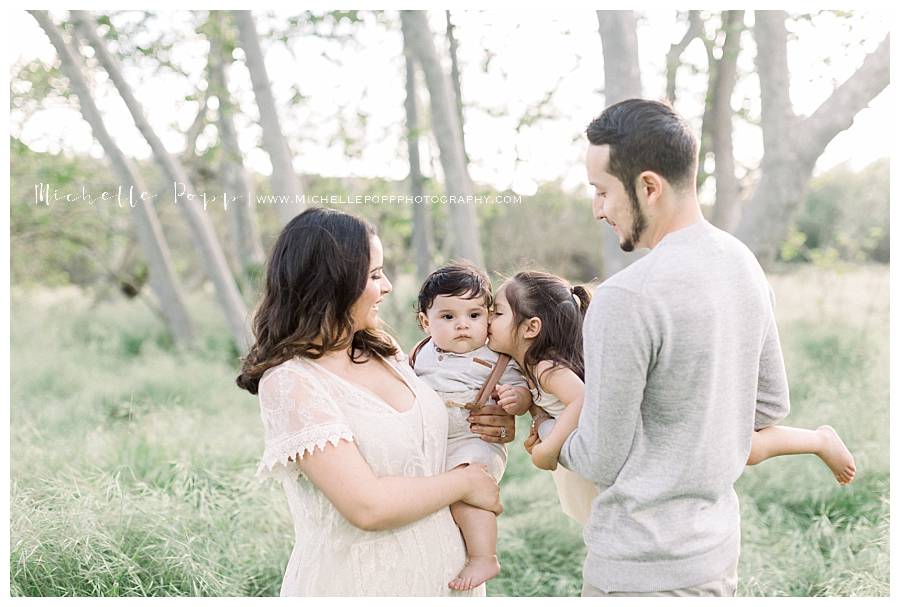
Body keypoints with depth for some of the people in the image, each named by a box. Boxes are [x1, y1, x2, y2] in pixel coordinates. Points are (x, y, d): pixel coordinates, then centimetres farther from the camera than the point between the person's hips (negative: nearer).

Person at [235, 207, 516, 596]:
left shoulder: (383, 351, 3)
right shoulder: (289, 383, -19)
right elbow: (366, 505, -25)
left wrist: (493, 426, 0)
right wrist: (465, 482, -13)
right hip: (357, 581, -7)